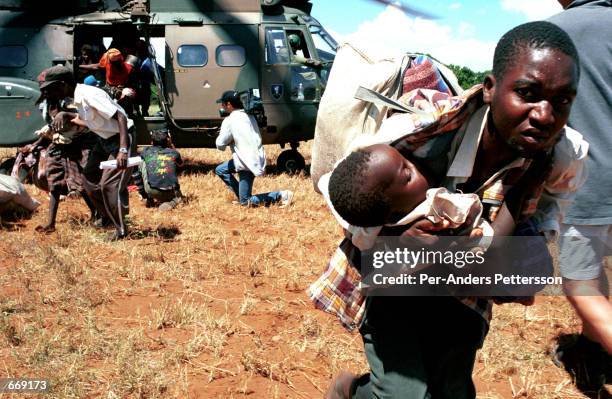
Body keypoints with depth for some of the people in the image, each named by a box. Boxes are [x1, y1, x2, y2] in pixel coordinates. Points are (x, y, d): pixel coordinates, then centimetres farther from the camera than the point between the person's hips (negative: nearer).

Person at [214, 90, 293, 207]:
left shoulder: (229, 121, -15)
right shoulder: (249, 116, 10)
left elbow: (220, 145, -12)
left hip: (248, 163, -9)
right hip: (257, 158, 9)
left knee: (245, 202, -1)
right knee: (220, 170, 22)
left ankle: (282, 195, -6)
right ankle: (242, 196, 20)